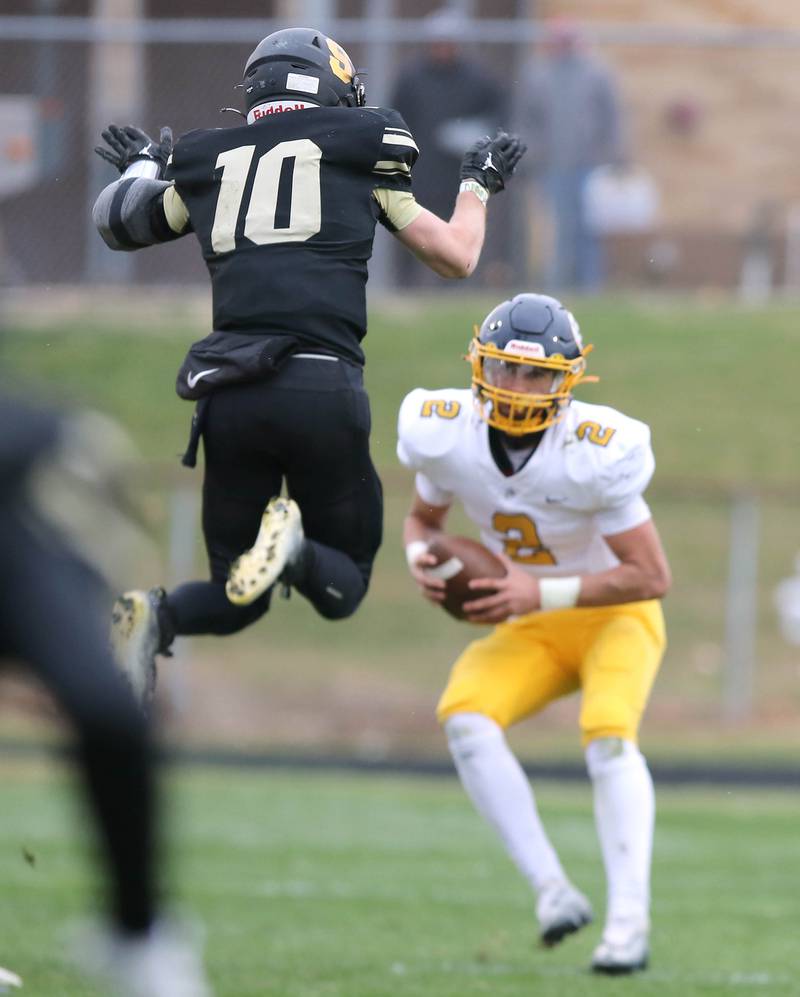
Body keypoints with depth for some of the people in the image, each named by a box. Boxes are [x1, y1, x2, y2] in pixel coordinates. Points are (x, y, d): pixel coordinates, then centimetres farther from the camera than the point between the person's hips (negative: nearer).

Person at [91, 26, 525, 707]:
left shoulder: (205, 165, 17)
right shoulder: (360, 150, 10)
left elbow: (119, 223, 35)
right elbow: (456, 258, 16)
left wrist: (141, 167, 57)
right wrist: (478, 184, 36)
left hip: (228, 395, 3)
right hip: (321, 386, -3)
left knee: (236, 600, 17)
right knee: (342, 588, 14)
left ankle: (154, 618, -16)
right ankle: (295, 548, -21)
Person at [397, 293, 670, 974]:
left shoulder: (595, 454, -27)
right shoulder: (449, 435, -13)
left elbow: (652, 577, -21)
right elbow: (425, 516, 9)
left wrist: (541, 593, -30)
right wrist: (423, 559, -15)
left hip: (614, 616, -4)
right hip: (530, 632, 4)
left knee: (607, 736, -31)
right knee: (465, 719, -24)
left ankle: (630, 922, -30)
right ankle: (552, 891, -22)